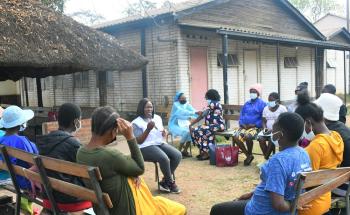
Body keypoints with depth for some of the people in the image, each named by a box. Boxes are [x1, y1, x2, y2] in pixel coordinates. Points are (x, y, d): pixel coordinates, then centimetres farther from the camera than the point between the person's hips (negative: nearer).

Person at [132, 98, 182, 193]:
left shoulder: (157, 118, 14)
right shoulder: (136, 123, -7)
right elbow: (139, 141, -13)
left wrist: (164, 133, -2)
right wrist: (148, 129, -23)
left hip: (160, 143, 7)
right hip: (146, 147, -7)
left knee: (178, 155, -16)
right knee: (164, 158, -32)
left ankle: (164, 181, -5)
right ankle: (171, 182, -8)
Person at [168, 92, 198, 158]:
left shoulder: (187, 104, 3)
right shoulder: (176, 104, -15)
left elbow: (193, 110, -8)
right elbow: (183, 112, -31)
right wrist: (194, 113, -41)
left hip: (183, 124, 6)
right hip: (174, 125, -6)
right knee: (186, 132, -32)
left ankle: (185, 151, -6)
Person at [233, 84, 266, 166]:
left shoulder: (262, 104, -1)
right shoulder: (247, 103, 17)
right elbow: (241, 115, 18)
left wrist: (254, 125, -15)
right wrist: (242, 124, -2)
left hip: (256, 127, -5)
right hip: (244, 126, 6)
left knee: (247, 136, -35)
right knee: (236, 137, -21)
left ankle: (250, 154, -6)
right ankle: (248, 155, -4)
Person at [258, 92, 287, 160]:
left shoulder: (282, 109, -5)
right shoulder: (266, 108, 10)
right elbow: (264, 121, 12)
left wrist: (273, 130, -20)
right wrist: (265, 128, -10)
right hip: (268, 130, 4)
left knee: (271, 139, -33)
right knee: (261, 138, -26)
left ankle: (266, 158, -18)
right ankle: (267, 158, -16)